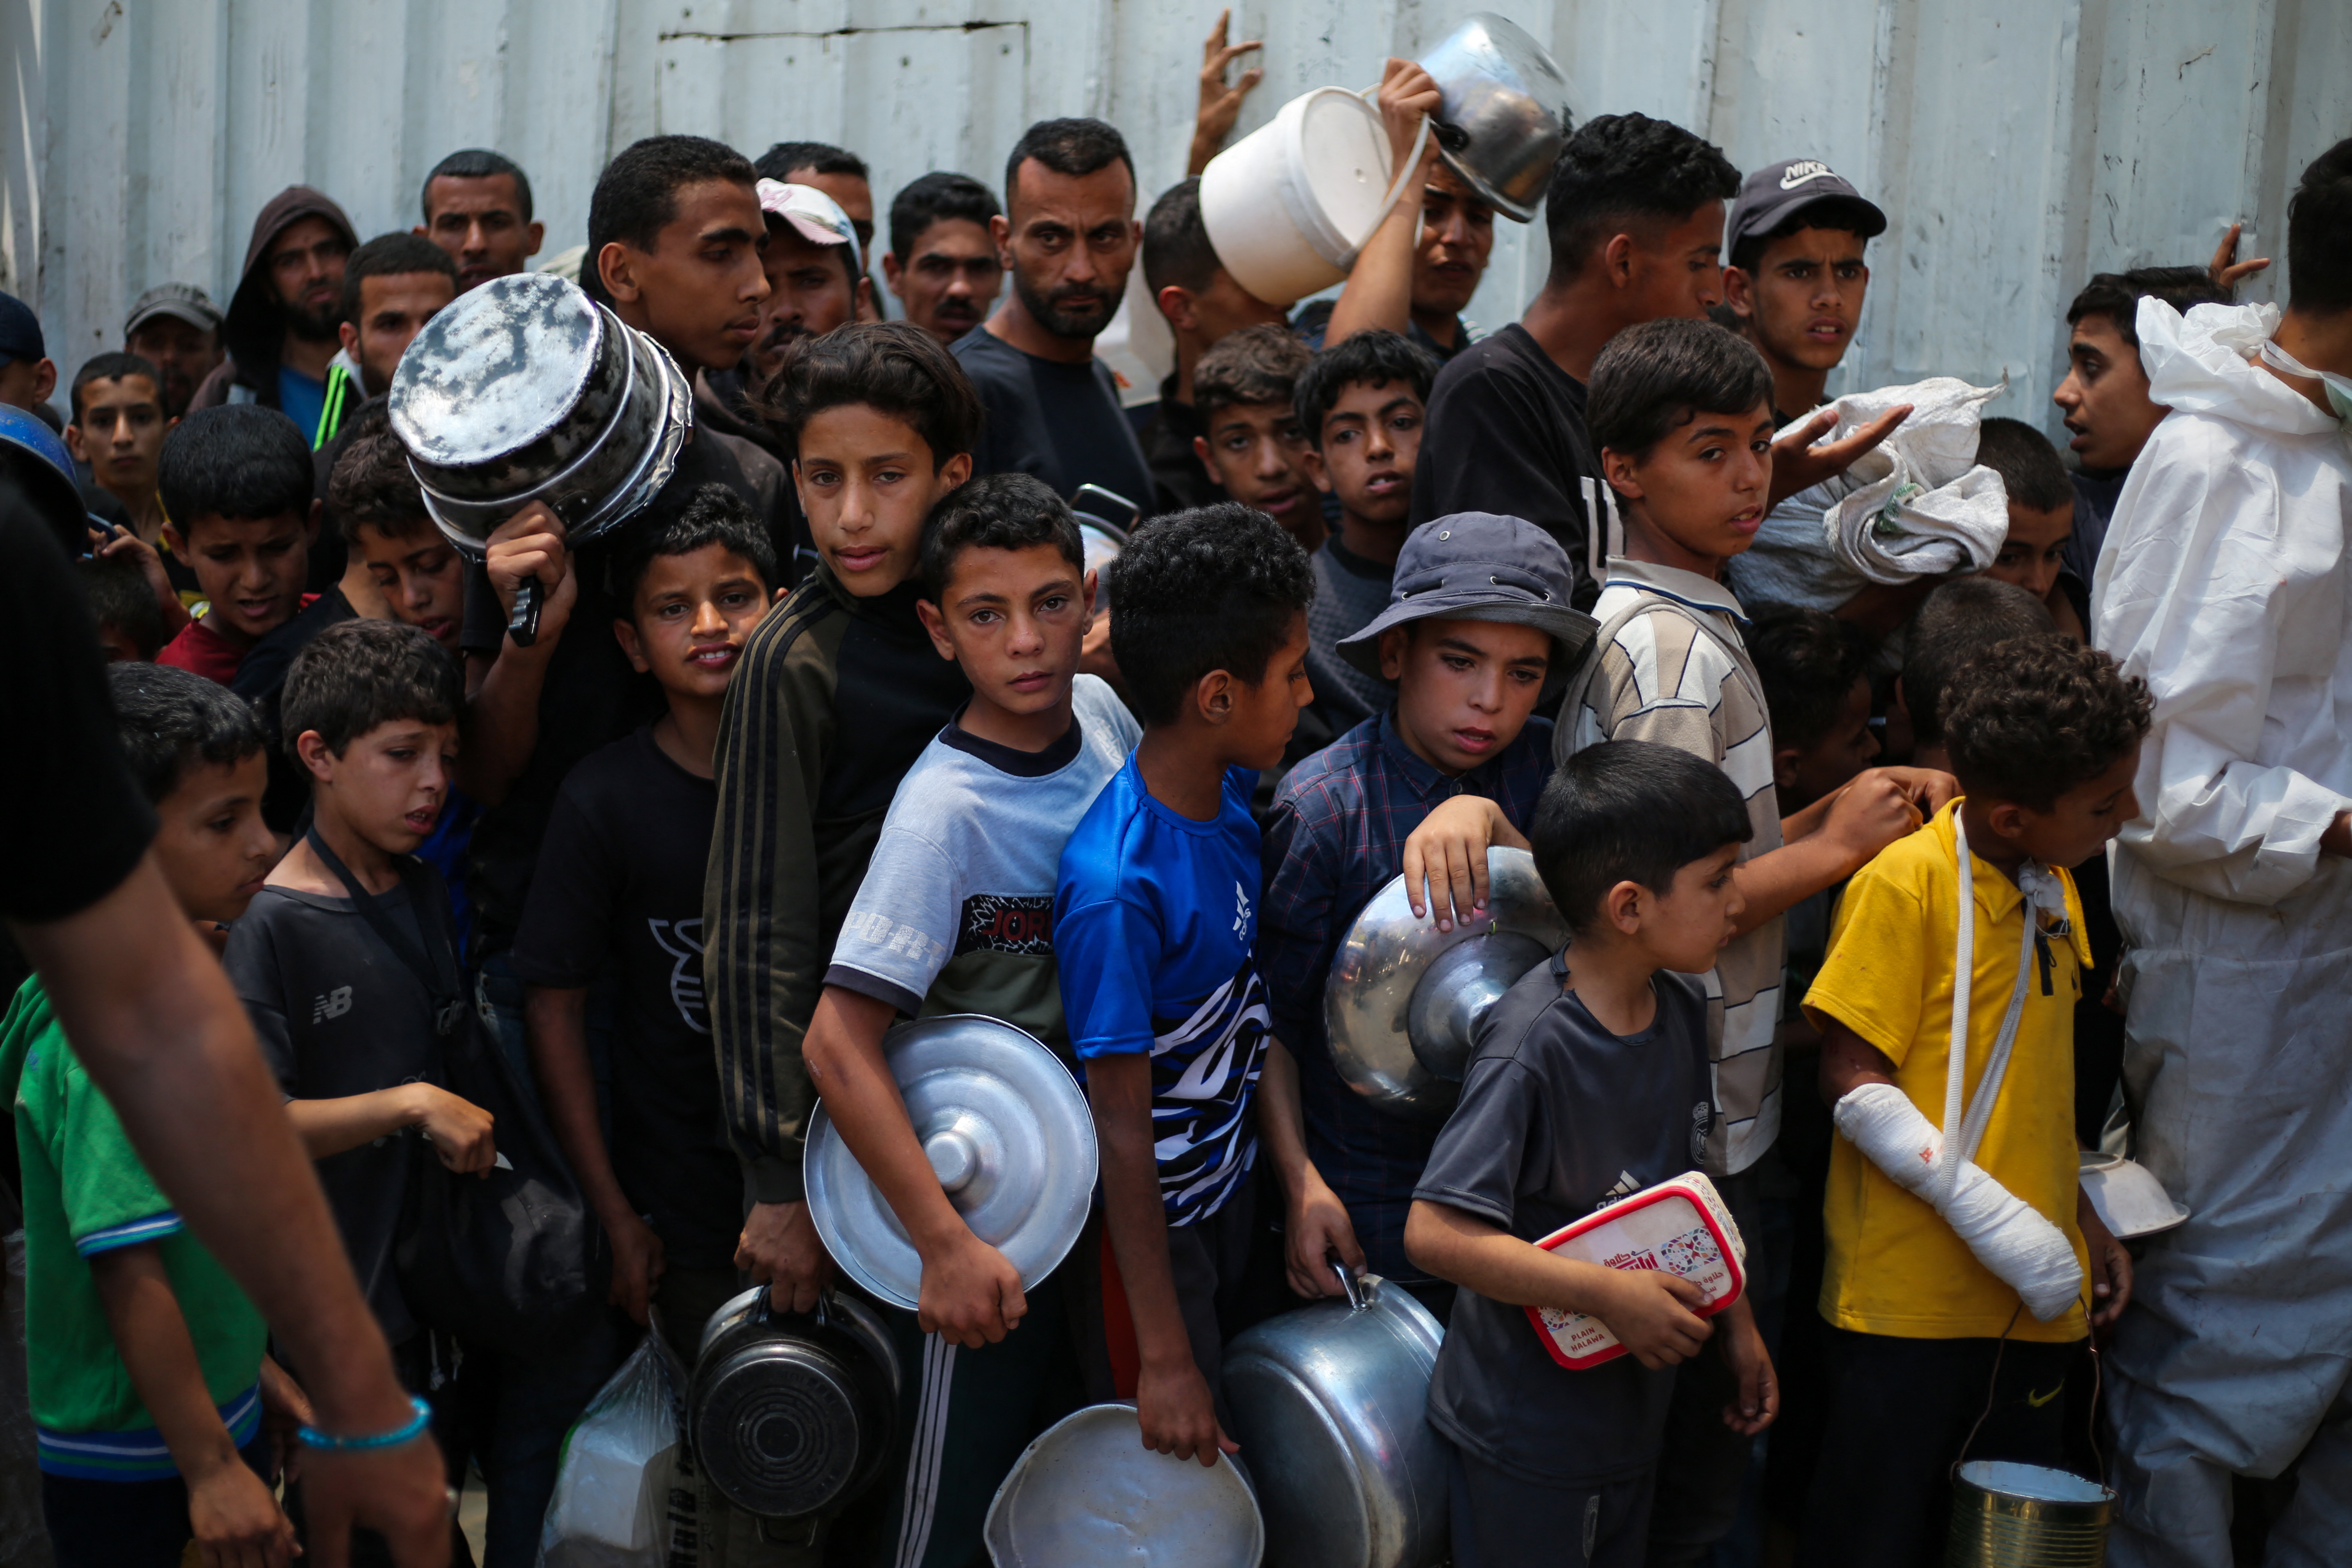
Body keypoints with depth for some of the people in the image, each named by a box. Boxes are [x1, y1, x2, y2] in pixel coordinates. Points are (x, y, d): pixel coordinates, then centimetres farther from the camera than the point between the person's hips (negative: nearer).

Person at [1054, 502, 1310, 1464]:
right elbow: (1123, 1130, -27)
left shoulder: (1233, 790, -8)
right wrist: (1162, 1357, -23)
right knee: (1187, 1466, 10)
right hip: (1153, 1222, -8)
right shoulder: (1116, 887, -32)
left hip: (1233, 1181, 8)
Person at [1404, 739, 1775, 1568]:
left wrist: (1737, 1323, 12)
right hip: (1524, 1431, -8)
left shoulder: (1683, 1008, 0)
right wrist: (1610, 1295, -27)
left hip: (1634, 1407, 8)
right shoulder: (1530, 1047, -26)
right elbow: (1436, 1231, -30)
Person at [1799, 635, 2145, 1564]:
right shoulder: (1906, 884, -13)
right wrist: (1988, 1215, -21)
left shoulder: (2055, 887, 11)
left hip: (2031, 1295, 7)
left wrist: (2084, 1220, 17)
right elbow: (1853, 1081, -16)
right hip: (1912, 1294, -7)